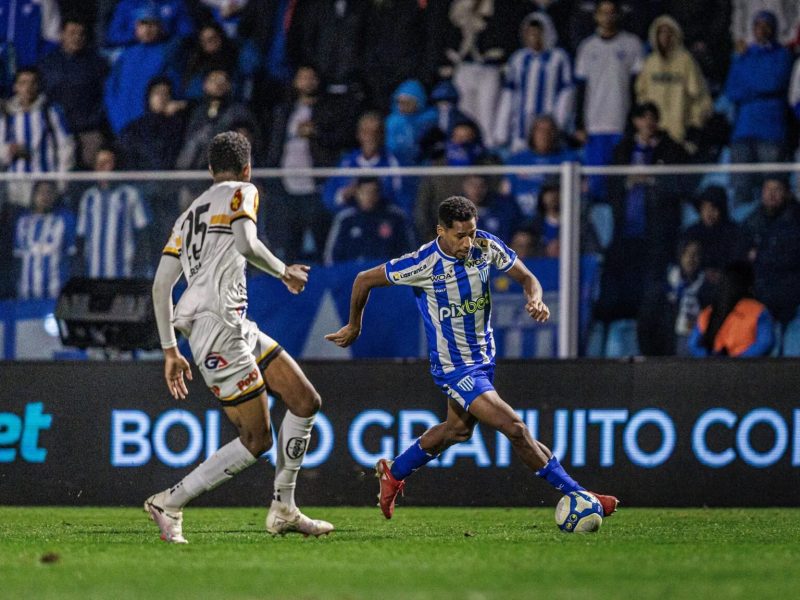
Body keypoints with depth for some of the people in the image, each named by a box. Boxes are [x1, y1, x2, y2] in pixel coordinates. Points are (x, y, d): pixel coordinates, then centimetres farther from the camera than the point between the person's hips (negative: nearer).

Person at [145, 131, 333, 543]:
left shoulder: (190, 214, 23)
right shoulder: (242, 192, 2)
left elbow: (161, 285, 18)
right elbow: (246, 244, -18)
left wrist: (170, 350, 20)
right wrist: (284, 272, 0)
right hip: (219, 328, -9)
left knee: (306, 402, 8)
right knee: (256, 439, -5)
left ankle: (283, 509, 9)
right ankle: (169, 503, 1)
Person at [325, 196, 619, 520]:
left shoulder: (486, 246, -12)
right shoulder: (423, 264, -24)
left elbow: (526, 277, -2)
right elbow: (364, 280, -11)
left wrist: (535, 298, -26)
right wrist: (354, 327, 3)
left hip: (483, 356, 7)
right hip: (453, 367, -7)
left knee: (458, 428, 25)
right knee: (514, 428, -14)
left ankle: (393, 473, 45)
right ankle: (576, 496, -8)